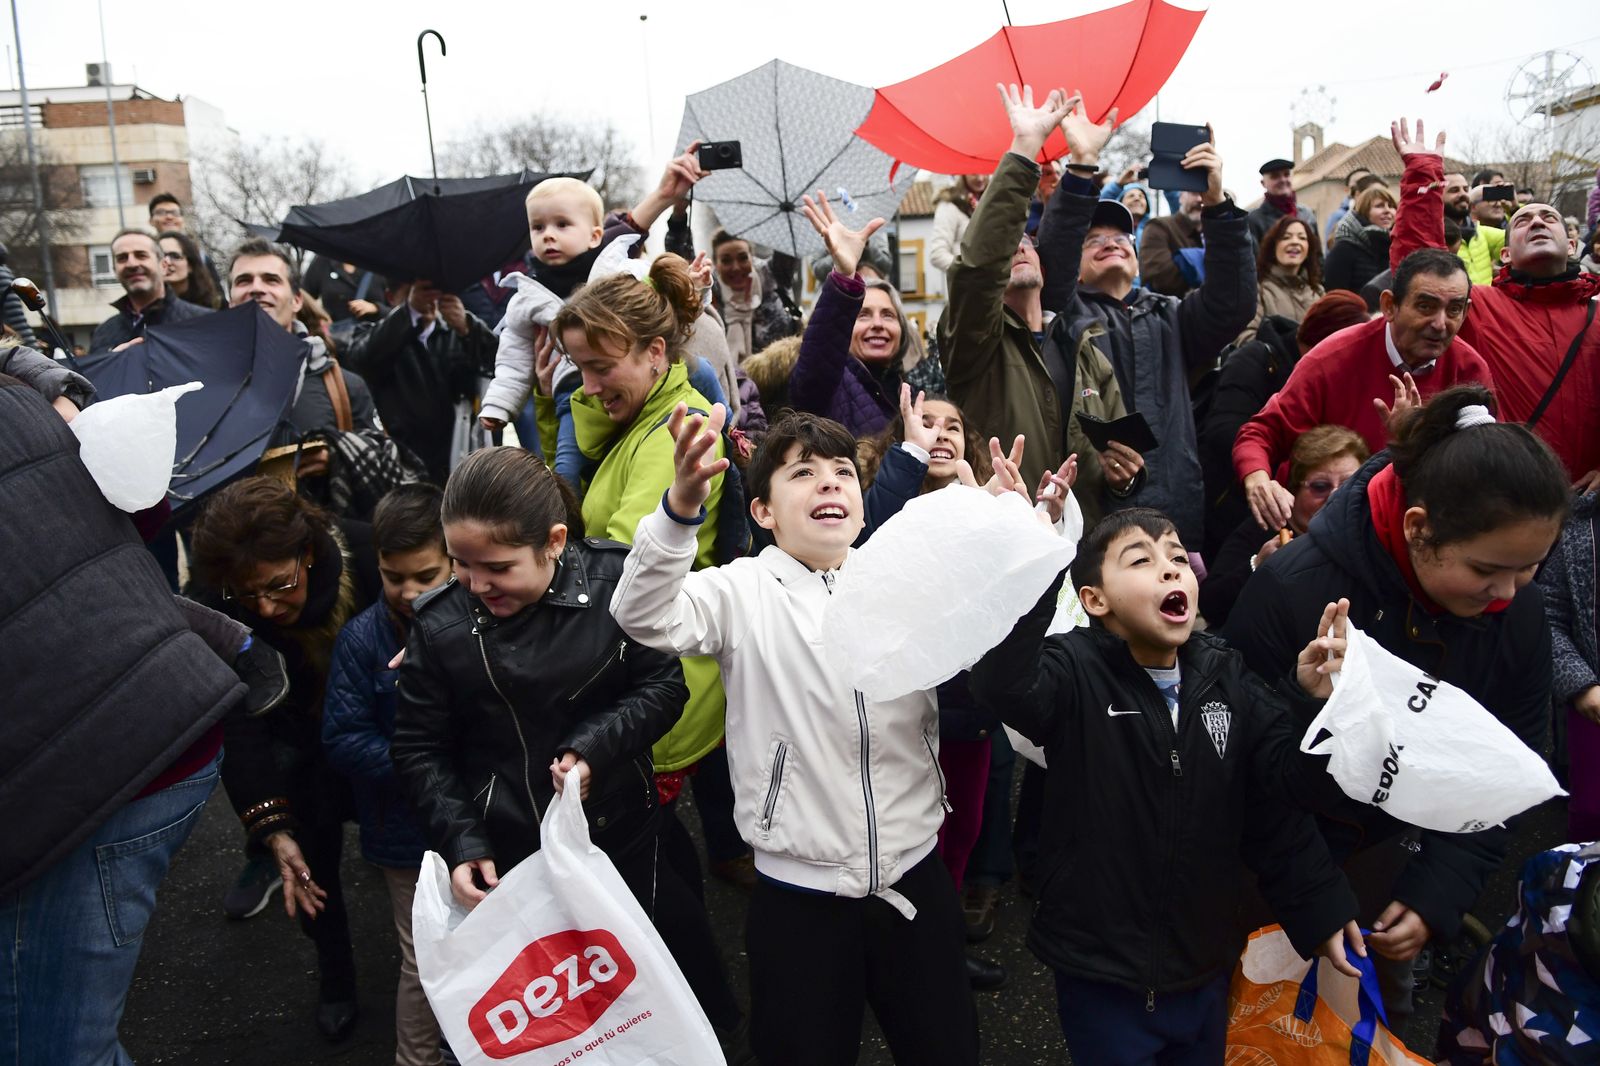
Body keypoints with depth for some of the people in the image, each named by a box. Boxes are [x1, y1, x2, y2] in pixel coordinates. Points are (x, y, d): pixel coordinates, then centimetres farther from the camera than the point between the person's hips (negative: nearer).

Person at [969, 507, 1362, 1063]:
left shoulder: (1225, 675, -1)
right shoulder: (1074, 673, -17)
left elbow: (1276, 798, 2)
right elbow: (1002, 683, -39)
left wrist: (1317, 905, -2)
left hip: (1206, 968, 5)